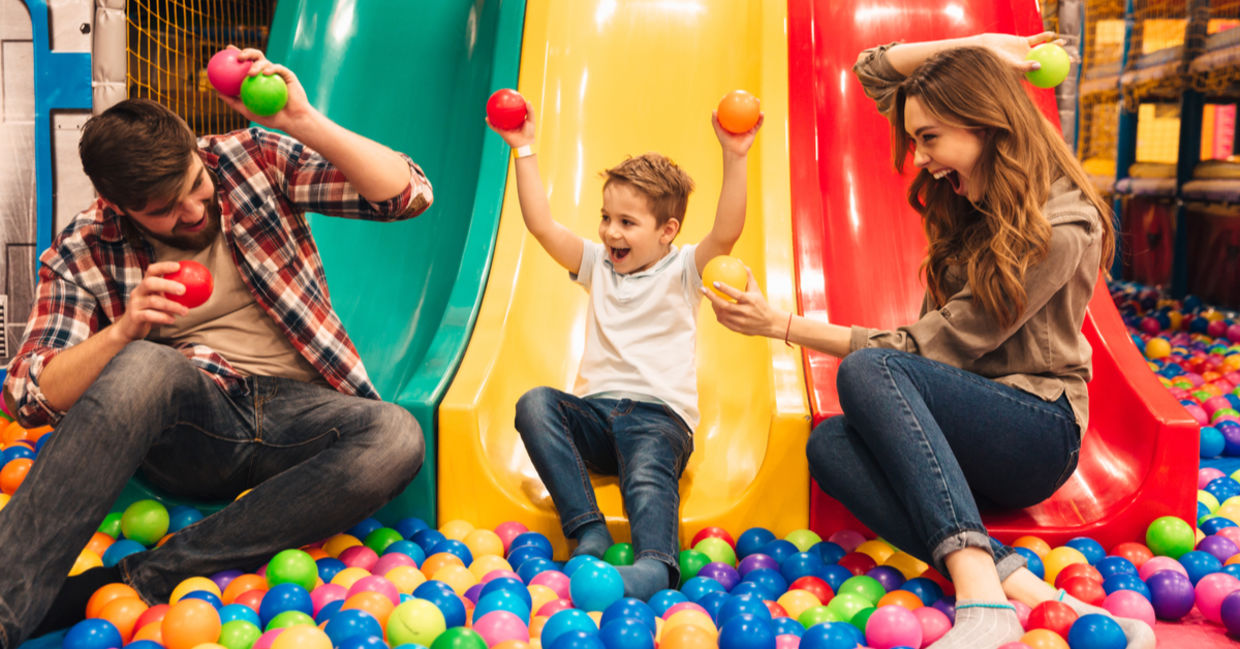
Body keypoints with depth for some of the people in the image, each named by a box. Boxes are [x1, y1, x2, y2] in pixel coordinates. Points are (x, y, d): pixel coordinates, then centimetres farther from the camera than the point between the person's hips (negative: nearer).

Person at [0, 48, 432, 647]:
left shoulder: (253, 158, 2)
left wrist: (306, 123, -20)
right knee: (146, 364, -36)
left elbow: (409, 193, -6)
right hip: (187, 420, -1)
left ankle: (139, 580, -28)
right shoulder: (83, 254, 2)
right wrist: (122, 331, -21)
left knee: (397, 437, -33)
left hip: (291, 413, 1)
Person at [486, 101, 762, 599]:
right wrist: (524, 150, 7)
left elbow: (726, 234, -14)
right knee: (534, 404, -25)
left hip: (660, 414, -4)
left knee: (648, 476, -35)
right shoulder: (598, 264, 17)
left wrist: (734, 158, -24)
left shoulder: (682, 271, 5)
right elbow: (541, 225, 9)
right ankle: (588, 532, -33)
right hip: (595, 413, 4)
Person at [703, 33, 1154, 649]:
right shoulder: (969, 188, 6)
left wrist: (782, 325, -20)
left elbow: (934, 346, -20)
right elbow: (873, 70, 13)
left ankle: (983, 597, -43)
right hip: (969, 423, 7)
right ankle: (1020, 587, -35)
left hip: (1039, 430, -7)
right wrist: (978, 46, 0)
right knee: (829, 443, -23)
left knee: (867, 369, -32)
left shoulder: (1061, 228, -17)